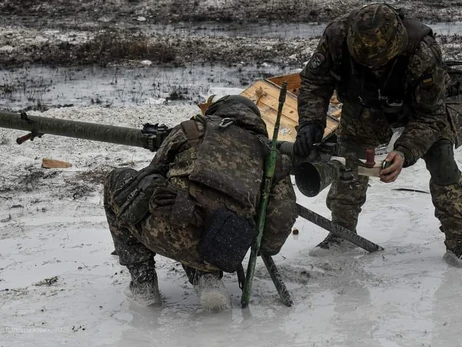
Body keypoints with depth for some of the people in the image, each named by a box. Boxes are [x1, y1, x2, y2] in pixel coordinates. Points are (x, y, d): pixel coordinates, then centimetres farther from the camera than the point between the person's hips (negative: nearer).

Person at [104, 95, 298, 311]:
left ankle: (143, 283, 19)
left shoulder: (193, 129, 17)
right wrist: (265, 248, 28)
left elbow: (152, 174, 26)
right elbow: (283, 215, 10)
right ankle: (206, 279, 9)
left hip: (168, 233, -4)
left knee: (118, 182, 26)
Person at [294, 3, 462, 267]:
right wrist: (310, 122, -39)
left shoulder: (424, 54, -44)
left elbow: (428, 116, -32)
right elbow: (314, 82, -21)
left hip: (418, 105, -2)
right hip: (364, 107, 3)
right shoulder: (337, 35, -37)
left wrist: (405, 152, -48)